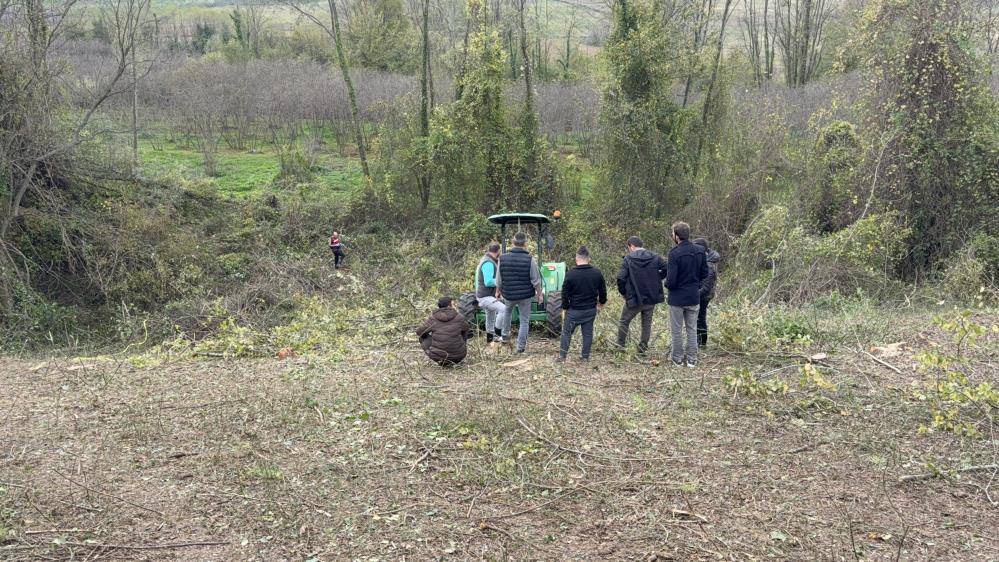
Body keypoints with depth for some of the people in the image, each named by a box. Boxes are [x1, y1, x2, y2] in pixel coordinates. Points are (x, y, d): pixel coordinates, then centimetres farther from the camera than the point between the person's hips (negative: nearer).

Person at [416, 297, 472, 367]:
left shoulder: (433, 318, -6)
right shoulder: (458, 318, -5)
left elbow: (419, 331, 6)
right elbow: (468, 330, 14)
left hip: (438, 358, -1)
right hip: (458, 357, 1)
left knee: (423, 337, 22)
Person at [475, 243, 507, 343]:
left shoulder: (486, 260, 11)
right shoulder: (488, 263, -22)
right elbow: (488, 282, -30)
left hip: (489, 295, 11)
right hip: (485, 297, -11)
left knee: (491, 318, 26)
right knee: (503, 309, -30)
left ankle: (490, 338, 44)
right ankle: (498, 335, -23)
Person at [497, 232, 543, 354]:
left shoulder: (503, 259, -9)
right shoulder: (530, 260, -17)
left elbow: (499, 281, -2)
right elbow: (536, 281, -12)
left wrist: (499, 291, 17)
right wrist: (539, 294, 2)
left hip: (508, 294, 3)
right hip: (525, 295, -3)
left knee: (508, 311, 34)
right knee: (524, 321, 11)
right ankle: (521, 347, 12)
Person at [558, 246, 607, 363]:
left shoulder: (570, 274, -14)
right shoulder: (597, 273, -3)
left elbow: (565, 293, -8)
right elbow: (603, 290, 8)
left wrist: (565, 307, 6)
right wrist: (602, 302, 25)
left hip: (574, 310, -3)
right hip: (591, 309, 3)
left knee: (567, 332, 9)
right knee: (588, 332, 13)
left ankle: (562, 356, 8)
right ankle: (585, 356, 17)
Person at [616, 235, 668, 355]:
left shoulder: (628, 259, -9)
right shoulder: (655, 257, 0)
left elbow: (621, 279, -14)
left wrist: (624, 293, 1)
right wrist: (656, 278, 8)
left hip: (634, 299, -3)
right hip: (652, 298, 3)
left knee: (624, 322, 15)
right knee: (647, 324, 16)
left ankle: (619, 346, 16)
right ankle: (643, 350, 18)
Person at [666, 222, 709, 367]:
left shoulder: (675, 253, -20)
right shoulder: (700, 251, -2)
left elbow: (671, 280, -22)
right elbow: (704, 273, 6)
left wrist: (668, 285, -1)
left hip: (677, 297, -5)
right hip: (694, 297, 5)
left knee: (676, 330, 9)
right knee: (692, 329, 15)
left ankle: (677, 358, 18)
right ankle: (692, 359, 18)